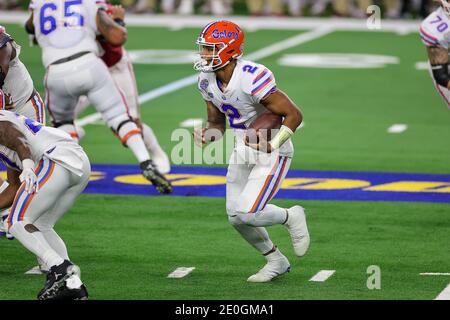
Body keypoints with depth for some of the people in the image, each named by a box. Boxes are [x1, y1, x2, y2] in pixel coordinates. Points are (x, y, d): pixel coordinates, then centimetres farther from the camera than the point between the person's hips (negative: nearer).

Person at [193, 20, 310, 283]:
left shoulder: (253, 79, -29)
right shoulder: (208, 81, -5)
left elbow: (294, 115, -23)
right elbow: (217, 123, 9)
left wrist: (272, 146, -29)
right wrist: (206, 135, -13)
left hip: (273, 153, -8)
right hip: (244, 151, 8)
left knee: (248, 214, -17)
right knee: (236, 217, 8)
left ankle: (292, 217, 13)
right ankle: (277, 261, 29)